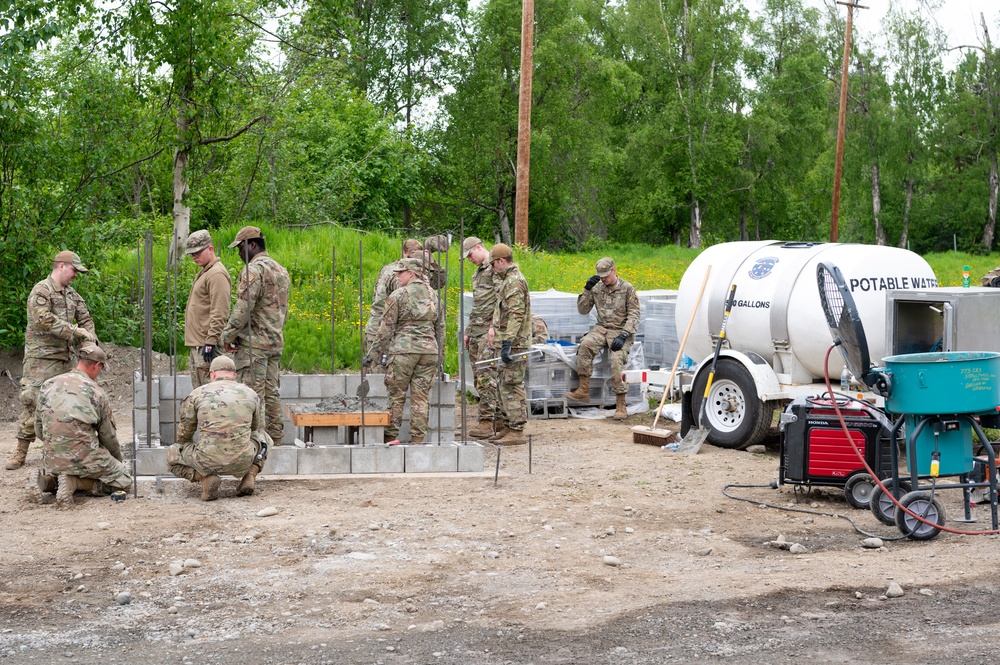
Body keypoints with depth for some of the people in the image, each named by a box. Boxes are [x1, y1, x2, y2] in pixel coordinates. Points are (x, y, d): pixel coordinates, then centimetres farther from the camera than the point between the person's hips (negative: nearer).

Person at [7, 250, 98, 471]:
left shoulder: (71, 293, 14)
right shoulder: (41, 291, -10)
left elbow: (85, 318, 21)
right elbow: (45, 320, -23)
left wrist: (89, 338, 3)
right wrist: (76, 331, -22)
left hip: (65, 359, 8)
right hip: (41, 359, -8)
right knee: (34, 403, -9)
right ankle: (21, 451, -4)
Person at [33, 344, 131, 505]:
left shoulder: (48, 385, 5)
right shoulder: (97, 392, -6)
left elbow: (39, 428, 11)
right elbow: (108, 435, 2)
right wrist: (118, 460, 21)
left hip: (52, 459, 6)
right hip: (84, 458, -6)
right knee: (124, 480, 7)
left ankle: (50, 478, 2)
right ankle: (74, 482, -12)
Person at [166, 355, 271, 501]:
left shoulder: (197, 393, 7)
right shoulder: (251, 393, 13)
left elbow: (183, 435, 17)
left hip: (208, 461, -2)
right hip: (243, 461, 2)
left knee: (172, 455, 26)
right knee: (262, 437, 33)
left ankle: (205, 477, -1)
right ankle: (249, 477, 10)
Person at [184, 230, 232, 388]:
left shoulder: (217, 274, -13)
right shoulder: (204, 273, 20)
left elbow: (219, 314, -20)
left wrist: (210, 342, -24)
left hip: (206, 344, -11)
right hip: (196, 343, 11)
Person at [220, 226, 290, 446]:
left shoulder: (254, 269, -13)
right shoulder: (281, 270, 17)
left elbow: (243, 307, -19)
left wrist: (228, 334, -10)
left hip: (253, 342, -9)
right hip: (275, 342, 9)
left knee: (253, 394, -7)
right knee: (271, 392, 12)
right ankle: (275, 438, 15)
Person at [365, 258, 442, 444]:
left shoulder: (398, 295, -4)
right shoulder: (433, 295, 12)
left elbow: (386, 329, -4)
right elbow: (440, 328, 15)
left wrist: (373, 354, 3)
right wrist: (439, 353, 22)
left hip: (403, 350, -4)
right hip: (429, 350, 5)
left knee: (396, 396, 3)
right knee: (421, 397, 6)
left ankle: (391, 436, 4)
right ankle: (418, 438, 6)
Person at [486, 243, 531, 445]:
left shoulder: (514, 281, -16)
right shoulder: (506, 280, 18)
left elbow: (516, 315, -23)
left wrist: (507, 342, -28)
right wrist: (493, 328, 12)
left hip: (514, 343, -11)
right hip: (506, 340, 11)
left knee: (511, 385, -9)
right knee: (503, 385, 16)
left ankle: (517, 431, -7)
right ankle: (507, 426, 23)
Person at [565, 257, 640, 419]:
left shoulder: (627, 289, -2)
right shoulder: (597, 288, 9)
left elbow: (634, 316, -6)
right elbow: (582, 310, 9)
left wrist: (623, 336, -19)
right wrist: (587, 289, -5)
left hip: (621, 331, -3)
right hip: (602, 328, 3)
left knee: (617, 359, -30)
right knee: (585, 345, -29)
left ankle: (620, 405, -24)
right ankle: (584, 390, -26)